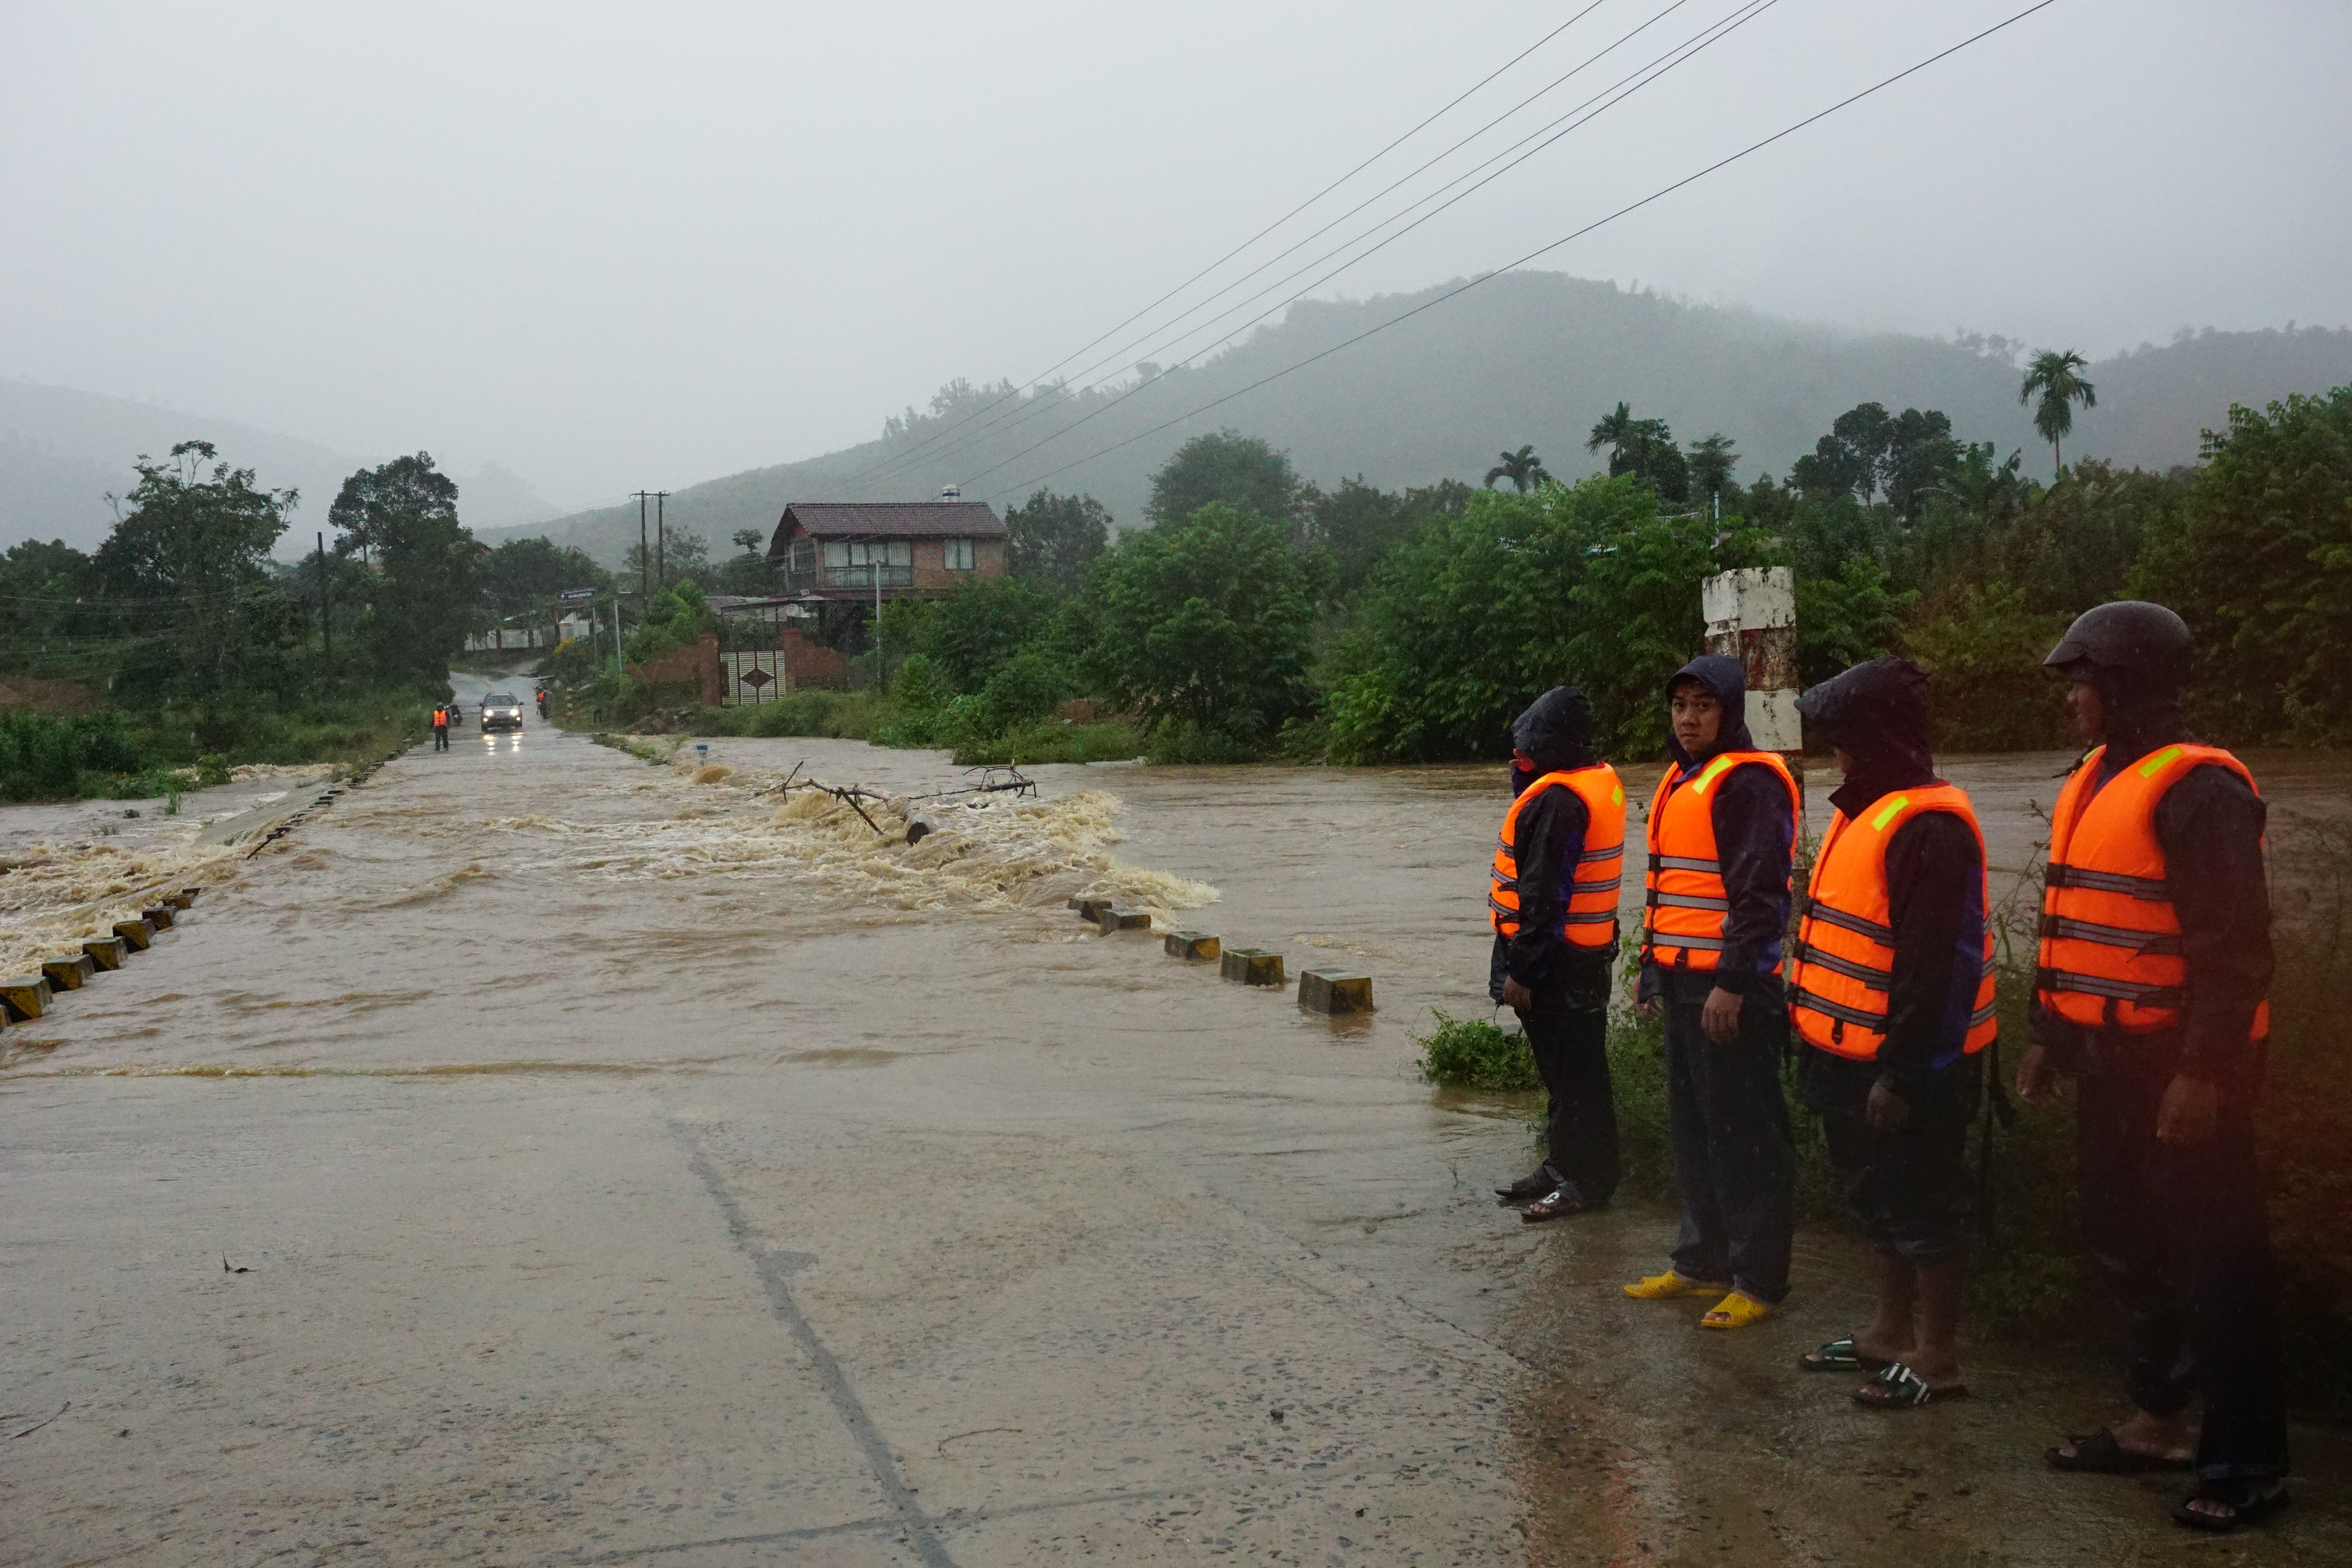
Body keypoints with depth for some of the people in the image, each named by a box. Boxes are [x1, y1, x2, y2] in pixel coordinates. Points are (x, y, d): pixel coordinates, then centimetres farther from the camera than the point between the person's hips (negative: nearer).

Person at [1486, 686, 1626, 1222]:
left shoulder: (1557, 799, -20)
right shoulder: (1599, 780, 10)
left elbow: (1544, 893, -23)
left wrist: (1521, 969, -20)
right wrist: (1527, 781, 7)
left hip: (1558, 958, -10)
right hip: (1586, 951, 10)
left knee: (1572, 1073, -1)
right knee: (1562, 1069, 18)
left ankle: (1588, 1181, 7)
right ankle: (1563, 1165, 28)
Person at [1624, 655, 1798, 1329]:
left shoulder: (1748, 784, -12)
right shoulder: (1681, 783, 17)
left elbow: (1759, 894, -19)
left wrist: (1733, 983, -22)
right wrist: (1652, 969, 23)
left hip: (1729, 992, -10)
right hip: (1683, 986, 10)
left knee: (1744, 1134, -2)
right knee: (1692, 1129, 16)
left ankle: (1760, 1279, 6)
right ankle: (1703, 1262, 27)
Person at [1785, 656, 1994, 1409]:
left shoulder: (1928, 828, -21)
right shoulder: (1865, 812, 11)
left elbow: (1935, 963, -24)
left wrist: (1902, 1071, -23)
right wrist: (1826, 1045, 18)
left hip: (1904, 1064, -10)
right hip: (1854, 1054, 10)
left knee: (1920, 1206, 2)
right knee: (1874, 1198, 19)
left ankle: (1938, 1358, 14)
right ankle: (1890, 1332, 32)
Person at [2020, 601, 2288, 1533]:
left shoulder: (2197, 789, -16)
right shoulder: (2094, 783, 12)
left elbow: (2236, 949, -20)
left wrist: (2204, 1073, -23)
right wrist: (2048, 1035, 19)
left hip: (2183, 1067, -9)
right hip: (2110, 1060, 9)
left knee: (2214, 1259, -1)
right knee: (2125, 1244, 17)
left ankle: (2249, 1462, 10)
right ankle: (2157, 1421, 30)